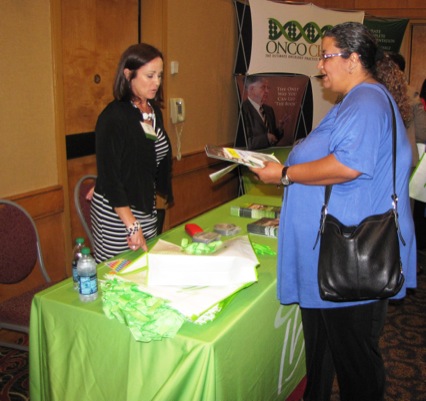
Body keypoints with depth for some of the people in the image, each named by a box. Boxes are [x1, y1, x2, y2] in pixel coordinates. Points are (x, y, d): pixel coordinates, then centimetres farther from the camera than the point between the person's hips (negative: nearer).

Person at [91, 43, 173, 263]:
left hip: (147, 209, 7)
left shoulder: (154, 111, 7)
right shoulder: (114, 117, -17)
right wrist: (132, 226, -22)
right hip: (116, 213, -7)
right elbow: (109, 175, -19)